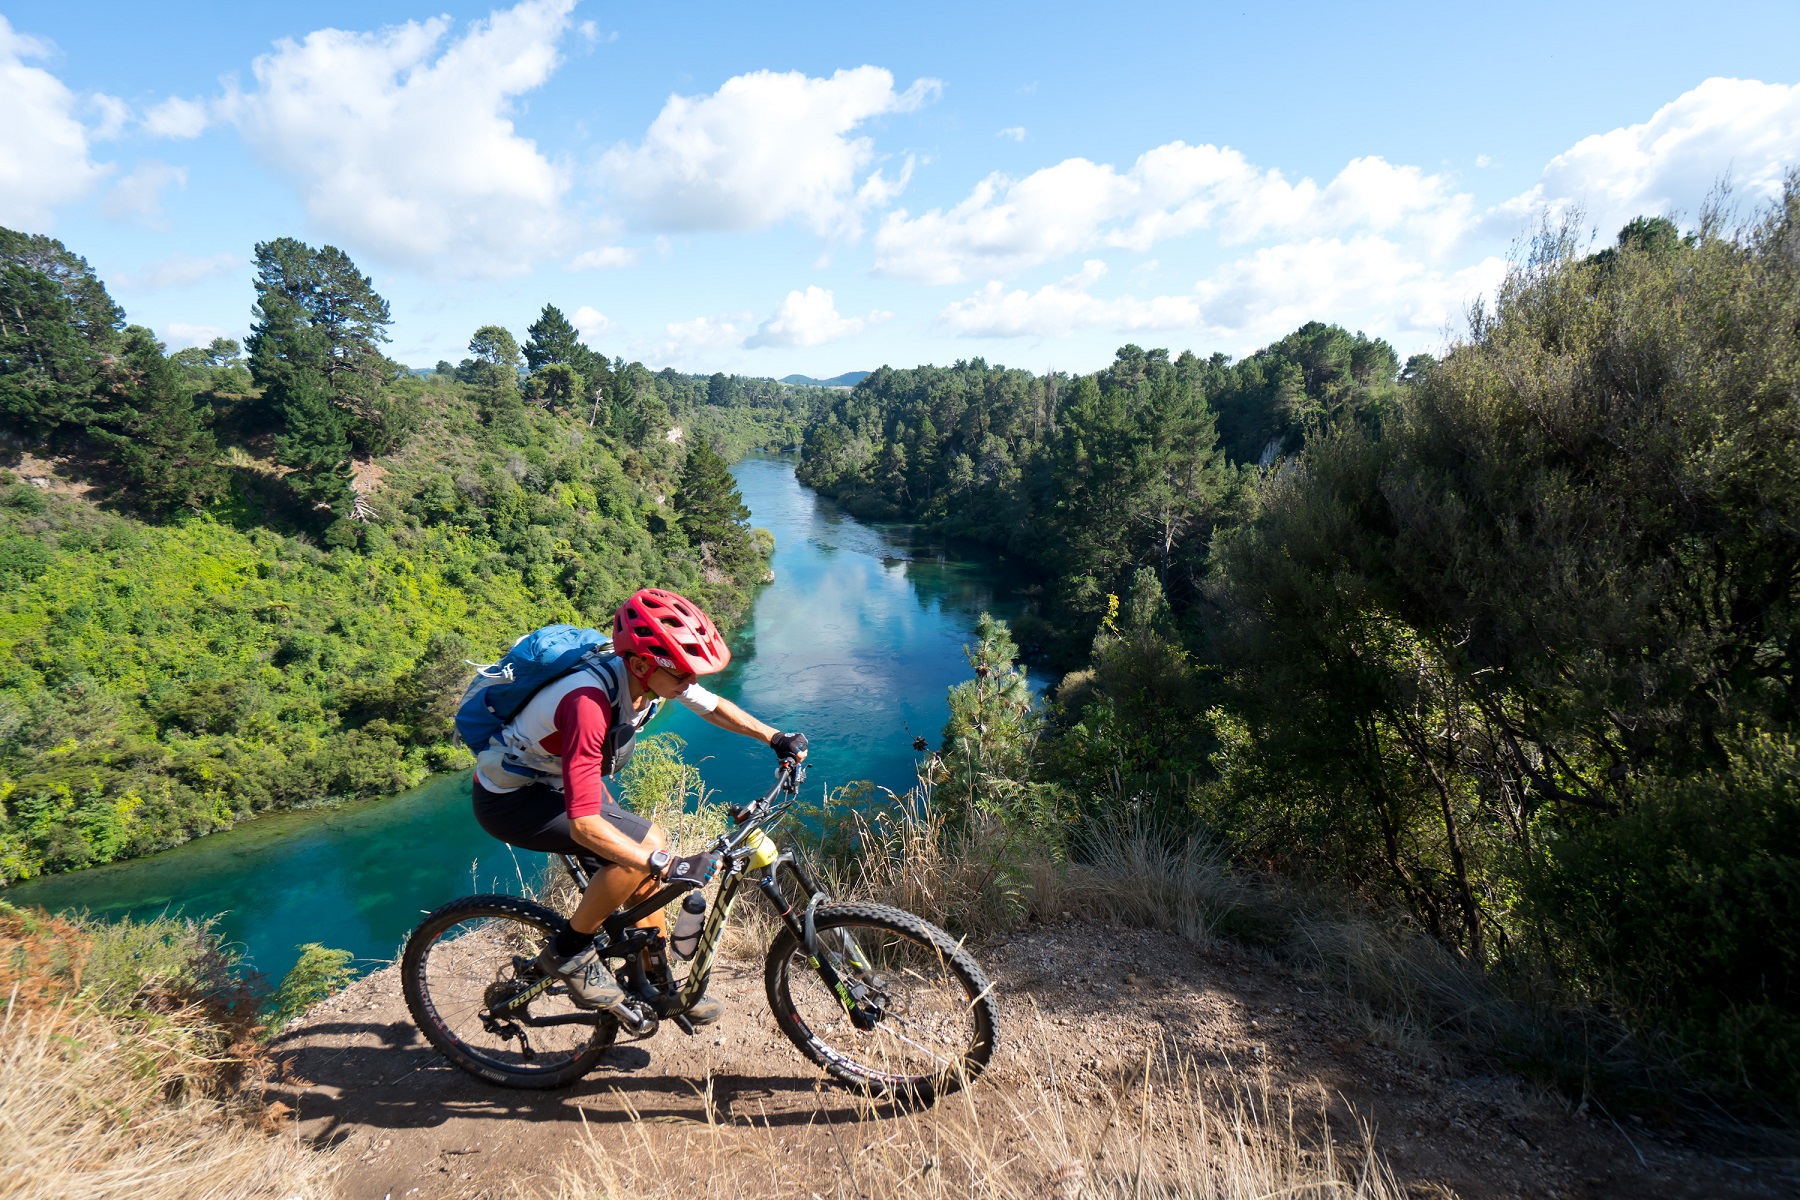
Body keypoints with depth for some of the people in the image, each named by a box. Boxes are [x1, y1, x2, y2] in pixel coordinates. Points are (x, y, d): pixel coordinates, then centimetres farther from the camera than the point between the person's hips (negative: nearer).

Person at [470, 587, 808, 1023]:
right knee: (646, 844, -23)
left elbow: (715, 706, 6)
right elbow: (584, 823, -40)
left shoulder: (650, 677, -15)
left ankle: (657, 981, 24)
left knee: (650, 852, 5)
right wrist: (669, 866, -41)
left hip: (559, 778, 8)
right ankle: (568, 951, -2)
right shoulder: (590, 701, -39)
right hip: (510, 799, -8)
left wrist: (776, 737, -3)